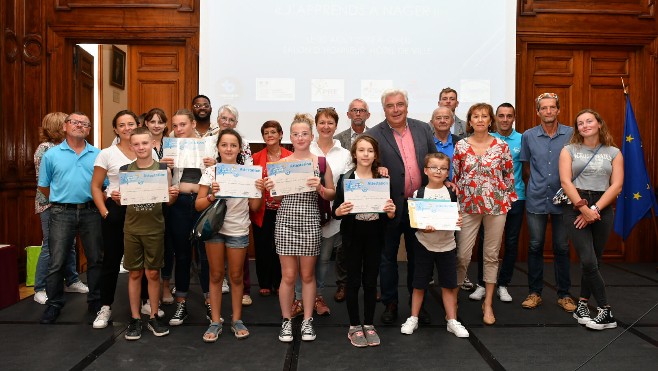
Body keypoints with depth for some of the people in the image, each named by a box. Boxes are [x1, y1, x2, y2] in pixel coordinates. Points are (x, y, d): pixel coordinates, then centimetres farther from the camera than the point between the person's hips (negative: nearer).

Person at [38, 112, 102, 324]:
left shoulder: (98, 155, 6)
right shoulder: (51, 155, 5)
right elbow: (43, 186, 11)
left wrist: (98, 203, 0)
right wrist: (60, 201, 10)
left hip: (91, 212, 1)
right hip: (62, 213, -1)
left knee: (95, 259, 8)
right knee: (57, 262, 2)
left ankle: (95, 301, 21)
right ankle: (54, 304, 17)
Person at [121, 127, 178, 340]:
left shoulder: (163, 169, -1)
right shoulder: (125, 170, 3)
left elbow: (168, 201, 4)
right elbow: (120, 200, 9)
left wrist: (173, 196, -17)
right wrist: (116, 197, -12)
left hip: (155, 229, -1)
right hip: (132, 229, 1)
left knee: (153, 274, 6)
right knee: (134, 274, 8)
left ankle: (153, 318, 20)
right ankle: (135, 319, 19)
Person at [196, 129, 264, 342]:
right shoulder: (210, 172, -1)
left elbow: (254, 207, 3)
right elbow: (198, 205, -2)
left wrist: (259, 191, -14)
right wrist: (211, 196, -20)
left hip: (238, 230, 0)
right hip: (214, 228, 0)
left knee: (236, 276, 10)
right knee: (216, 276, 7)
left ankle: (237, 320, 23)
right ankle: (215, 322, 18)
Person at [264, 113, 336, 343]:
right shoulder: (281, 163, 5)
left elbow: (332, 195, 7)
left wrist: (320, 188, -12)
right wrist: (270, 188, -10)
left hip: (311, 222, 0)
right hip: (286, 220, 0)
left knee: (308, 274, 9)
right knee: (288, 275, 4)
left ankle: (307, 321, 23)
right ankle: (286, 321, 19)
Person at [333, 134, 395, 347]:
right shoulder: (345, 179, -3)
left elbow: (390, 214, 5)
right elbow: (335, 212, -4)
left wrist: (391, 212, -17)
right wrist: (339, 211, -26)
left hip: (374, 236, 2)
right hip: (352, 235, -2)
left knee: (371, 281, 10)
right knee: (354, 280, 7)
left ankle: (369, 325, 25)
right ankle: (354, 326, 20)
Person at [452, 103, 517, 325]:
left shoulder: (501, 146, 0)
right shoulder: (461, 146, 0)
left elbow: (509, 175, 8)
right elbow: (455, 176, 6)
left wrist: (506, 199, 6)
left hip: (496, 206, 1)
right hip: (468, 206, 0)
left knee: (491, 255, 8)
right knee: (462, 255, -2)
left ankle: (488, 304, 20)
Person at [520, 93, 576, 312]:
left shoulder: (571, 134, 0)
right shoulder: (528, 136, 2)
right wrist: (535, 187, 8)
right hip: (536, 200, 0)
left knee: (562, 248, 7)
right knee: (535, 246, 6)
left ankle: (564, 294, 20)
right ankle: (534, 292, 18)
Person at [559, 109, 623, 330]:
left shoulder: (613, 153, 10)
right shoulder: (569, 150, 5)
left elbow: (616, 186, 0)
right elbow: (565, 182, -6)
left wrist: (594, 209, -12)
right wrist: (583, 208, -16)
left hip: (603, 210, 2)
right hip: (575, 208, -2)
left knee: (593, 261, 6)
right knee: (589, 261, -11)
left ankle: (582, 306, 21)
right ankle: (606, 312, 0)